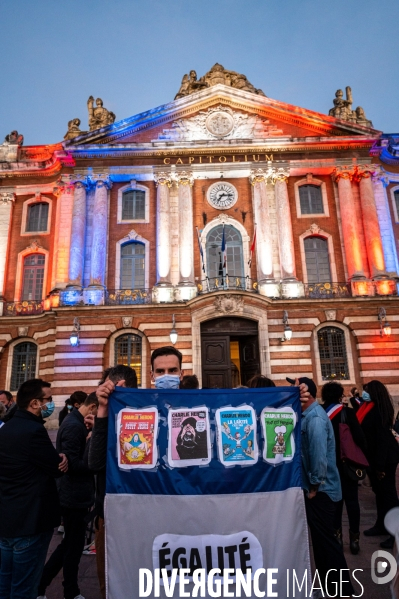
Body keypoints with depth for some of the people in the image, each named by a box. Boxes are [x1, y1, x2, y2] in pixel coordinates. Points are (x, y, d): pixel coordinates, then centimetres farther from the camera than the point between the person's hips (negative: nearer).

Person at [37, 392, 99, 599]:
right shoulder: (75, 426, -24)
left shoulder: (74, 422, 7)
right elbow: (72, 464, -27)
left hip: (73, 495, 9)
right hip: (75, 496, -9)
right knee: (74, 545, 9)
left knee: (70, 543, 22)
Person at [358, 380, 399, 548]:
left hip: (385, 457, -9)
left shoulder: (378, 410, -21)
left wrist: (380, 465, -20)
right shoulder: (370, 408, 6)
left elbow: (382, 438, -22)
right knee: (379, 490, 17)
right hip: (376, 456, 10)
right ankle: (381, 525, 29)